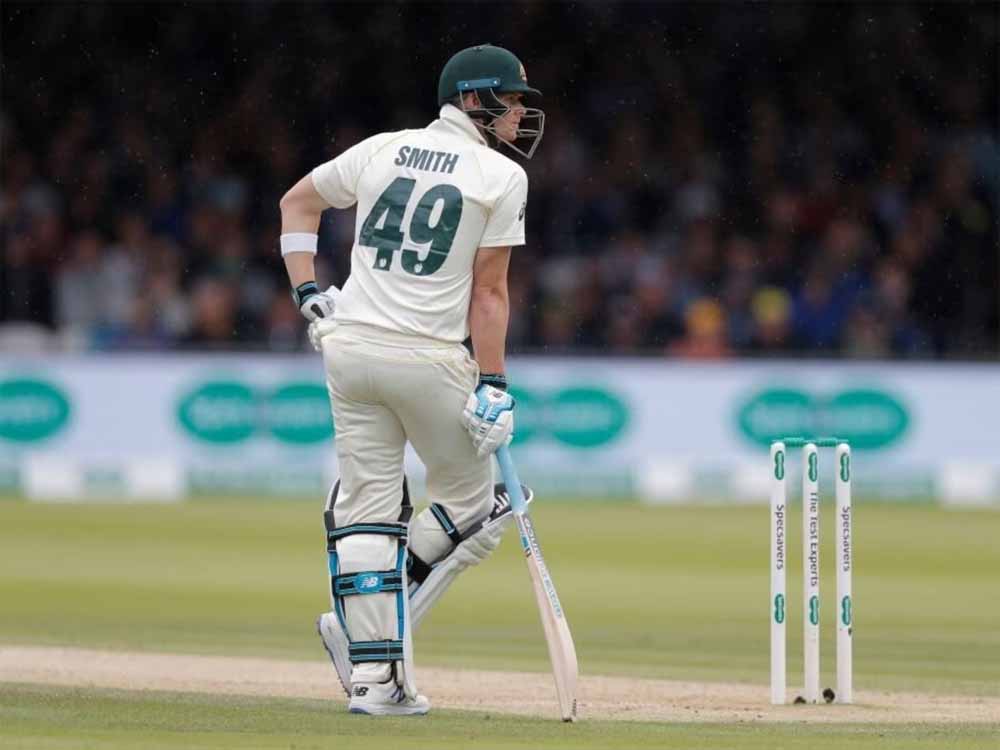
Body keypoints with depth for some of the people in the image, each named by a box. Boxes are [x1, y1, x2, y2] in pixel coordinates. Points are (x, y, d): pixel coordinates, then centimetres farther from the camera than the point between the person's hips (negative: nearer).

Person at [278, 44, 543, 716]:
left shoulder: (381, 150, 12)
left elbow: (298, 202, 21)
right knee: (470, 506, 12)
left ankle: (373, 672, 0)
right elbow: (489, 291, -6)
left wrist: (310, 295, 20)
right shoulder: (502, 176, -3)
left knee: (369, 510, 6)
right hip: (429, 358, -5)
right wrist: (493, 387, -5)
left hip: (349, 347, 5)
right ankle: (370, 639, 4)